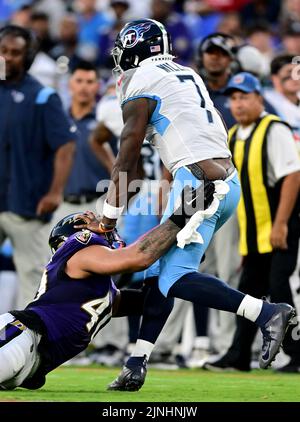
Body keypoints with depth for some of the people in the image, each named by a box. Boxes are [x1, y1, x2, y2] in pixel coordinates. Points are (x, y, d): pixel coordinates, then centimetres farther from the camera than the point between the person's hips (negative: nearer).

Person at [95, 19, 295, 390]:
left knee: (175, 280, -14)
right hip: (229, 182, 9)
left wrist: (109, 216, 8)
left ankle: (266, 313, -25)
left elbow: (127, 160, 0)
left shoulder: (141, 84, -1)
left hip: (198, 183, -9)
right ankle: (137, 364, 15)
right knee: (159, 272, 14)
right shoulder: (188, 77, 23)